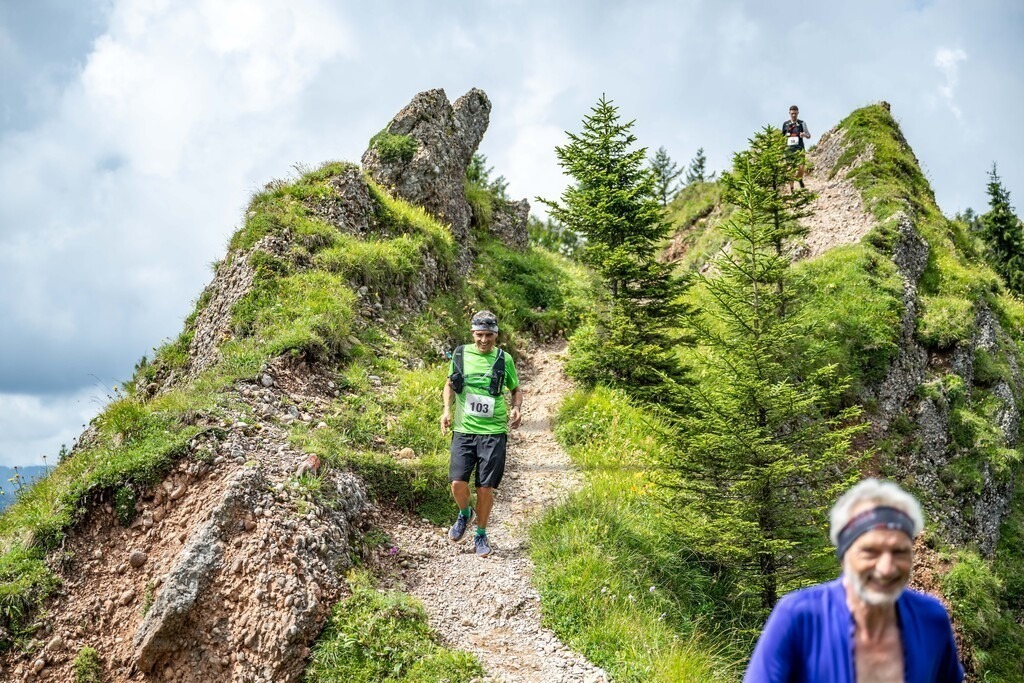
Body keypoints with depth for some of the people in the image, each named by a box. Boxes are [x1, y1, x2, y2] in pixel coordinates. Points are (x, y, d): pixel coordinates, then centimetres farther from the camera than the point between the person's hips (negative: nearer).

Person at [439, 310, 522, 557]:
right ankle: (465, 514, 24)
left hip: (493, 432, -1)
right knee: (458, 483, -10)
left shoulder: (504, 360, 2)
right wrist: (446, 410, 2)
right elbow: (450, 384, 18)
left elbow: (516, 389, 15)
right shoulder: (460, 354, 4)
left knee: (485, 488, 0)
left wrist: (516, 408, -5)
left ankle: (481, 534, 22)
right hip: (463, 430, 1)